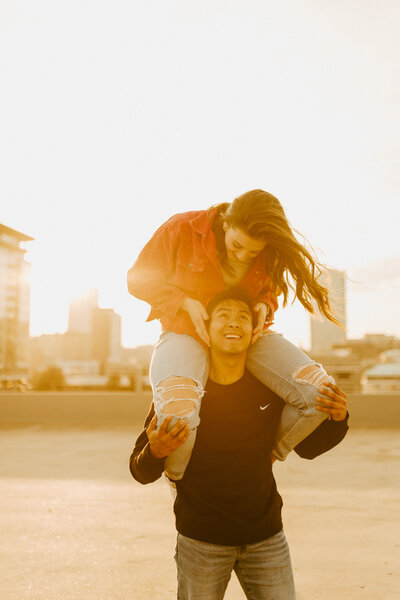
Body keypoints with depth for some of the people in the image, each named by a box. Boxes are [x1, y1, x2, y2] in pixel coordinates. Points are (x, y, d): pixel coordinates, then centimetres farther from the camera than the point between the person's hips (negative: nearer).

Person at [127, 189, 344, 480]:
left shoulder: (270, 255, -6)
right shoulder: (183, 229, -15)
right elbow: (139, 278, -4)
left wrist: (265, 307, -10)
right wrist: (184, 302, -20)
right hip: (186, 333, -3)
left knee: (320, 391, -19)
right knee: (178, 413, -38)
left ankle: (269, 453, 10)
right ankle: (177, 478, 0)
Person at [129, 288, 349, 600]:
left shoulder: (271, 387, -5)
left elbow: (307, 446, 9)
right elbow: (141, 473, -9)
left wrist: (337, 420, -10)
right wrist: (155, 454, -32)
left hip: (266, 538, 2)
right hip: (200, 541, -2)